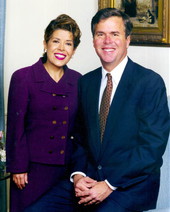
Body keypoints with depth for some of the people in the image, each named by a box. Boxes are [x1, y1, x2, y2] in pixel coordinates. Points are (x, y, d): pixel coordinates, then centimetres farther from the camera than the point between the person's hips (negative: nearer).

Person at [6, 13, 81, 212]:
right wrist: (18, 168, -8)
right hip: (34, 167, -4)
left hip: (68, 168, 4)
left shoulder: (77, 80, 8)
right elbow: (15, 127, -5)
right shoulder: (22, 77, -5)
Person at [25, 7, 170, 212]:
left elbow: (153, 145, -11)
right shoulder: (85, 82, 13)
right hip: (89, 178, 5)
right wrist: (78, 175, -3)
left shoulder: (151, 82, -5)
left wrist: (110, 185, -15)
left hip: (133, 183, -4)